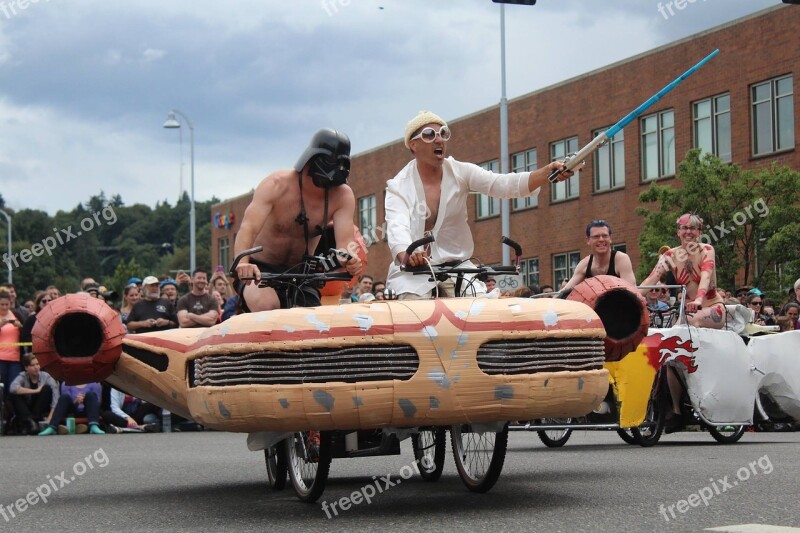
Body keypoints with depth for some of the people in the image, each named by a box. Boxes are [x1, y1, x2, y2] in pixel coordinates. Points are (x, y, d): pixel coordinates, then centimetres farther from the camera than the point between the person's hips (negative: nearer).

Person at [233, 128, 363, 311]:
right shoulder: (277, 184, -21)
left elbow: (345, 240, -23)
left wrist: (350, 257, -49)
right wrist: (243, 263, -54)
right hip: (260, 269, -4)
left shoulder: (342, 196, -12)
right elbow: (248, 227, -34)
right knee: (266, 306, -33)